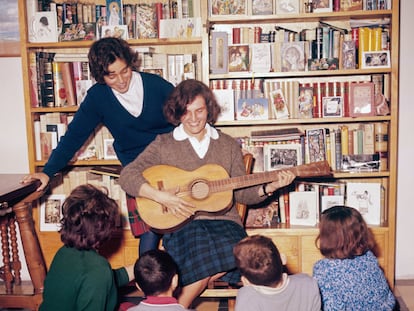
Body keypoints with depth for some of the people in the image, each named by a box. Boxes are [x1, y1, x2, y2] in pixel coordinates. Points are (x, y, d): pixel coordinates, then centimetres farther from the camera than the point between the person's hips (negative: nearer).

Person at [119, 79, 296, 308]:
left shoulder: (229, 145, 14)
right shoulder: (163, 145, 6)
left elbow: (242, 193, 15)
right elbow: (127, 176, -3)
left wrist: (269, 188, -3)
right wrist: (160, 196, -17)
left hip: (223, 222, 3)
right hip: (182, 224, -2)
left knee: (233, 253, -31)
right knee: (206, 257, -35)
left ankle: (179, 304, -10)